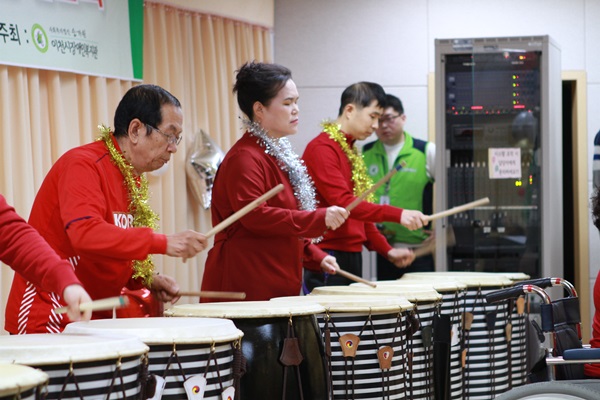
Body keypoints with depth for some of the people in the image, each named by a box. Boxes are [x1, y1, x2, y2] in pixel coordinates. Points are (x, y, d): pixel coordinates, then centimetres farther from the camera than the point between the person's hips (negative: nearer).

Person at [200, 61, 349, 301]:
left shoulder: (279, 154, 20)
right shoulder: (244, 158, -12)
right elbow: (254, 216, -25)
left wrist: (316, 257, 16)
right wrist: (319, 219, -25)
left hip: (280, 286, 10)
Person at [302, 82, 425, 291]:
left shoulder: (352, 152, 18)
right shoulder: (321, 148, -10)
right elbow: (342, 203, -21)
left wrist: (387, 250, 11)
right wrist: (397, 214, -28)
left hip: (352, 257, 9)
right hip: (328, 258, -9)